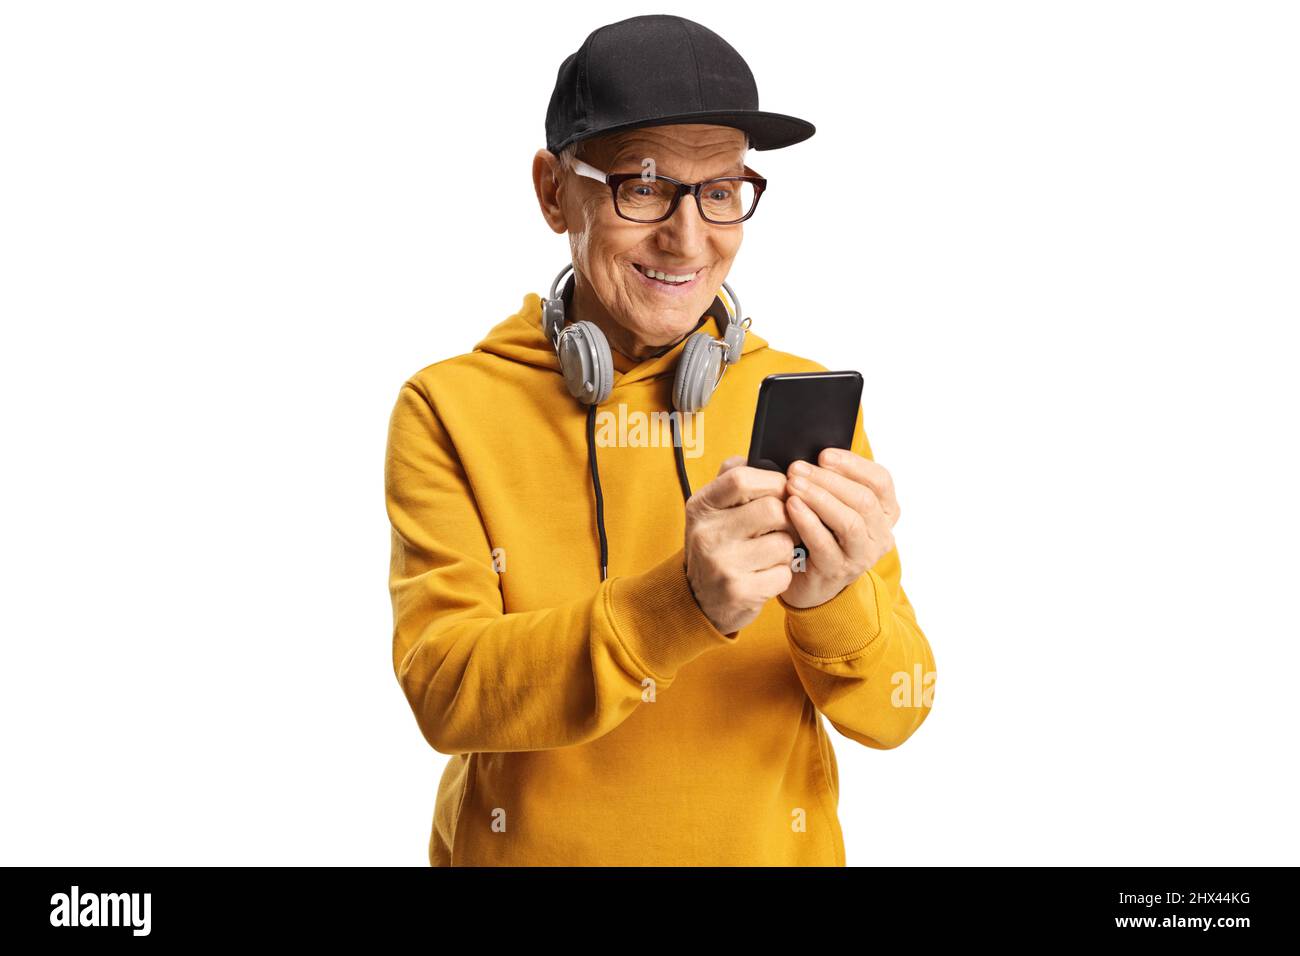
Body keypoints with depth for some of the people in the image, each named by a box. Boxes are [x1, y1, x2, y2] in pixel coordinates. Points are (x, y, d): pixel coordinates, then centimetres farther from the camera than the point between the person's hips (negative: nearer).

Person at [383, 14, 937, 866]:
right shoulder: (450, 410, -9)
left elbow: (895, 713, -8)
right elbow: (443, 687, -19)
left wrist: (836, 604, -29)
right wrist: (678, 608, -33)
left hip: (769, 844, 2)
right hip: (527, 845, -1)